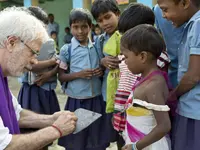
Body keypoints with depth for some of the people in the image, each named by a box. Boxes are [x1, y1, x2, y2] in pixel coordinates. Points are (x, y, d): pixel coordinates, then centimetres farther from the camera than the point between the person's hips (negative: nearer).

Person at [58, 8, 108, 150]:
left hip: (97, 99, 2)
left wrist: (101, 71, -8)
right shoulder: (67, 50, -4)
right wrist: (78, 75, -16)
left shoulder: (97, 48, 3)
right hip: (76, 100, -2)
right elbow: (61, 76, -1)